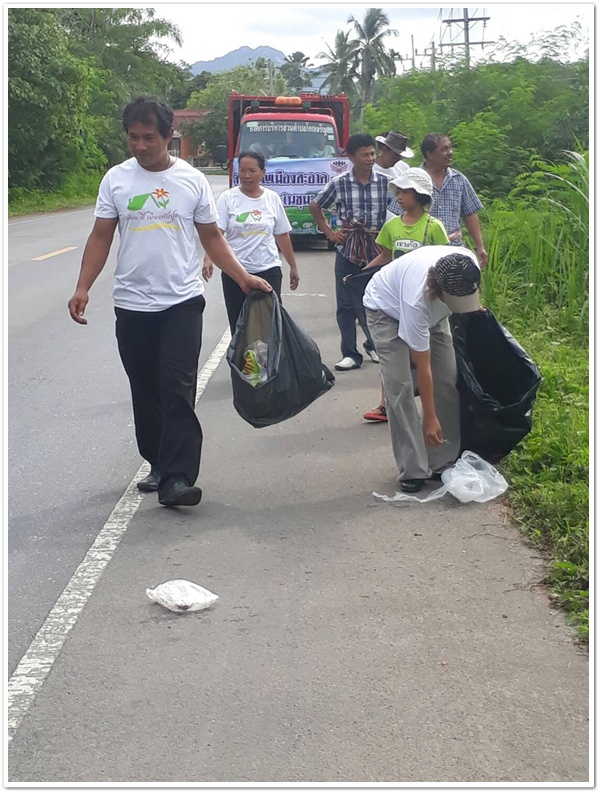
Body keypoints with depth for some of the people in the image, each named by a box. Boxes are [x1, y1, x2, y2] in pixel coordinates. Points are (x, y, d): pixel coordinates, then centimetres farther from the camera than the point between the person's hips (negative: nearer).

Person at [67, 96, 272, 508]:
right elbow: (101, 237, 5)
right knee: (145, 392, 11)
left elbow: (212, 237, 7)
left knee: (178, 390, -10)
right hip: (132, 305, 2)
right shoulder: (116, 179, 4)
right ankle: (159, 464, 25)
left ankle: (176, 478, -13)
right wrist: (83, 288, -6)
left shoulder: (193, 180, 2)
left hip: (182, 302, -2)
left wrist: (244, 278, -3)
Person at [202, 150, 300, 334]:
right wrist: (208, 258, -29)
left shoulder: (272, 198, 5)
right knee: (239, 324, 5)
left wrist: (293, 266, 14)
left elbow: (282, 236, 12)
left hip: (269, 271, 1)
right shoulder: (228, 198, -3)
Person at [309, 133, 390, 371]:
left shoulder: (385, 182, -1)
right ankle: (350, 354, 9)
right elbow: (314, 206, 12)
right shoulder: (338, 184, -2)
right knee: (346, 304, 2)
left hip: (376, 250, 0)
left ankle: (374, 345, 25)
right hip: (347, 250, 0)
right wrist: (329, 232, 7)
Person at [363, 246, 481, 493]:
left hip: (432, 311, 6)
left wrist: (474, 307, 11)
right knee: (399, 386, -16)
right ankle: (412, 471, -8)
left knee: (447, 380, -4)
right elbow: (423, 368, -34)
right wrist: (430, 418, -28)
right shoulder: (417, 299, -44)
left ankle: (444, 463, 5)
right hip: (386, 309, -6)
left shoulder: (470, 265, -34)